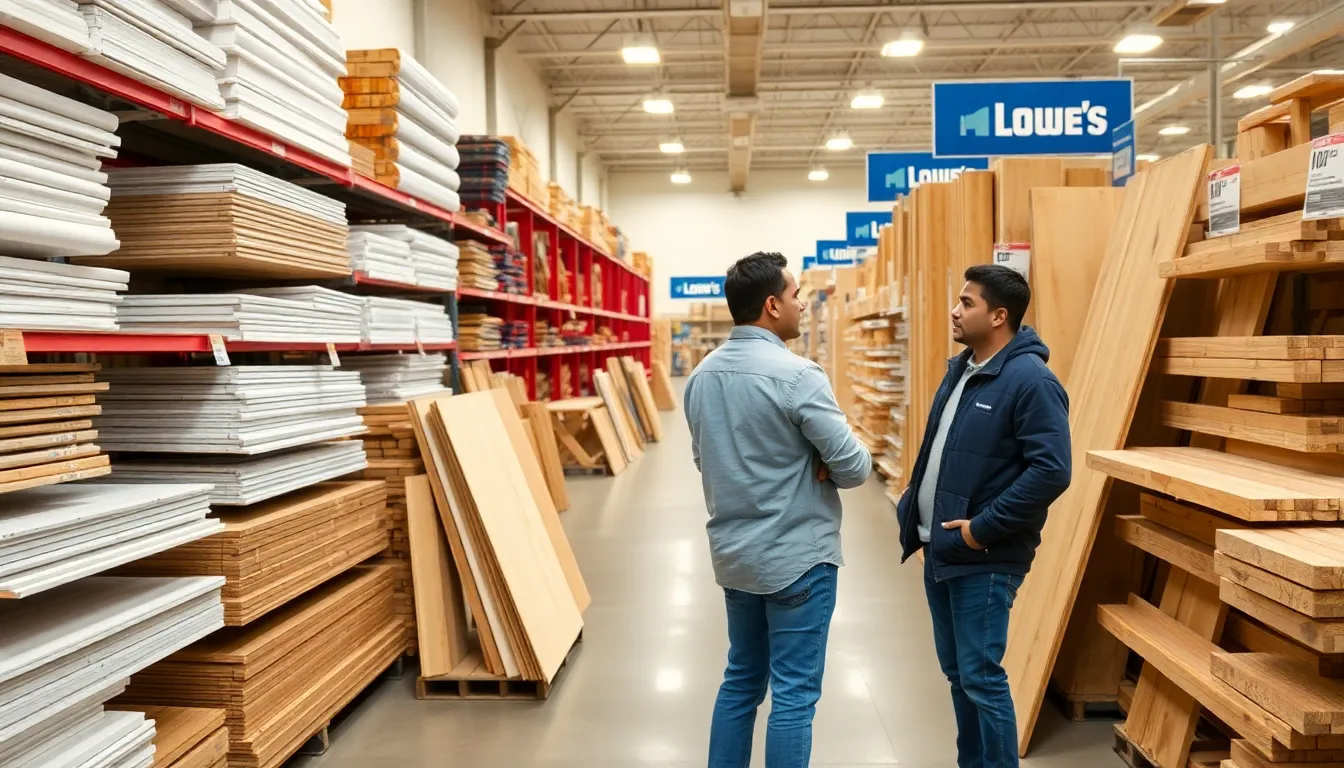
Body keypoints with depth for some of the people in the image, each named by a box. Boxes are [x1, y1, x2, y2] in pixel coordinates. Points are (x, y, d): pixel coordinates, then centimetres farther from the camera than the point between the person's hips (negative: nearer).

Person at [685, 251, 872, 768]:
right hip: (795, 557, -7)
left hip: (734, 553, 7)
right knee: (793, 696, 5)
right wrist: (817, 466, 4)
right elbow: (855, 468, -16)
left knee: (741, 681, 20)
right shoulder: (796, 375, -19)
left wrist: (777, 467, 5)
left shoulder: (702, 375, 3)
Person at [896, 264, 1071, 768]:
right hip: (940, 551, 9)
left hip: (983, 559, -9)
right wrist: (912, 510, 11)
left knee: (982, 678, 0)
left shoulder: (1030, 380, -16)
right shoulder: (959, 369, 11)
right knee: (957, 673, 19)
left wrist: (983, 527, -20)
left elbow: (1052, 470, -23)